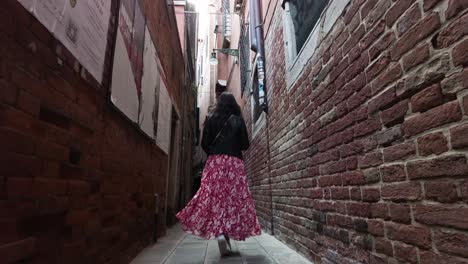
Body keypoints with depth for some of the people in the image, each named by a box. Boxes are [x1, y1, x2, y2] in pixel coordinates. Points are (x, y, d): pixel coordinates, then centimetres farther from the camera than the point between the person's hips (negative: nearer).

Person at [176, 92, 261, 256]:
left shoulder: (211, 119, 7)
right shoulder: (238, 120, 6)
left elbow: (204, 143, 2)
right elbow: (245, 144, 3)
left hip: (214, 163, 0)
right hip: (235, 163, 0)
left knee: (215, 198, -1)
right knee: (233, 199, 7)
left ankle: (219, 234, -16)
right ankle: (228, 233, 9)